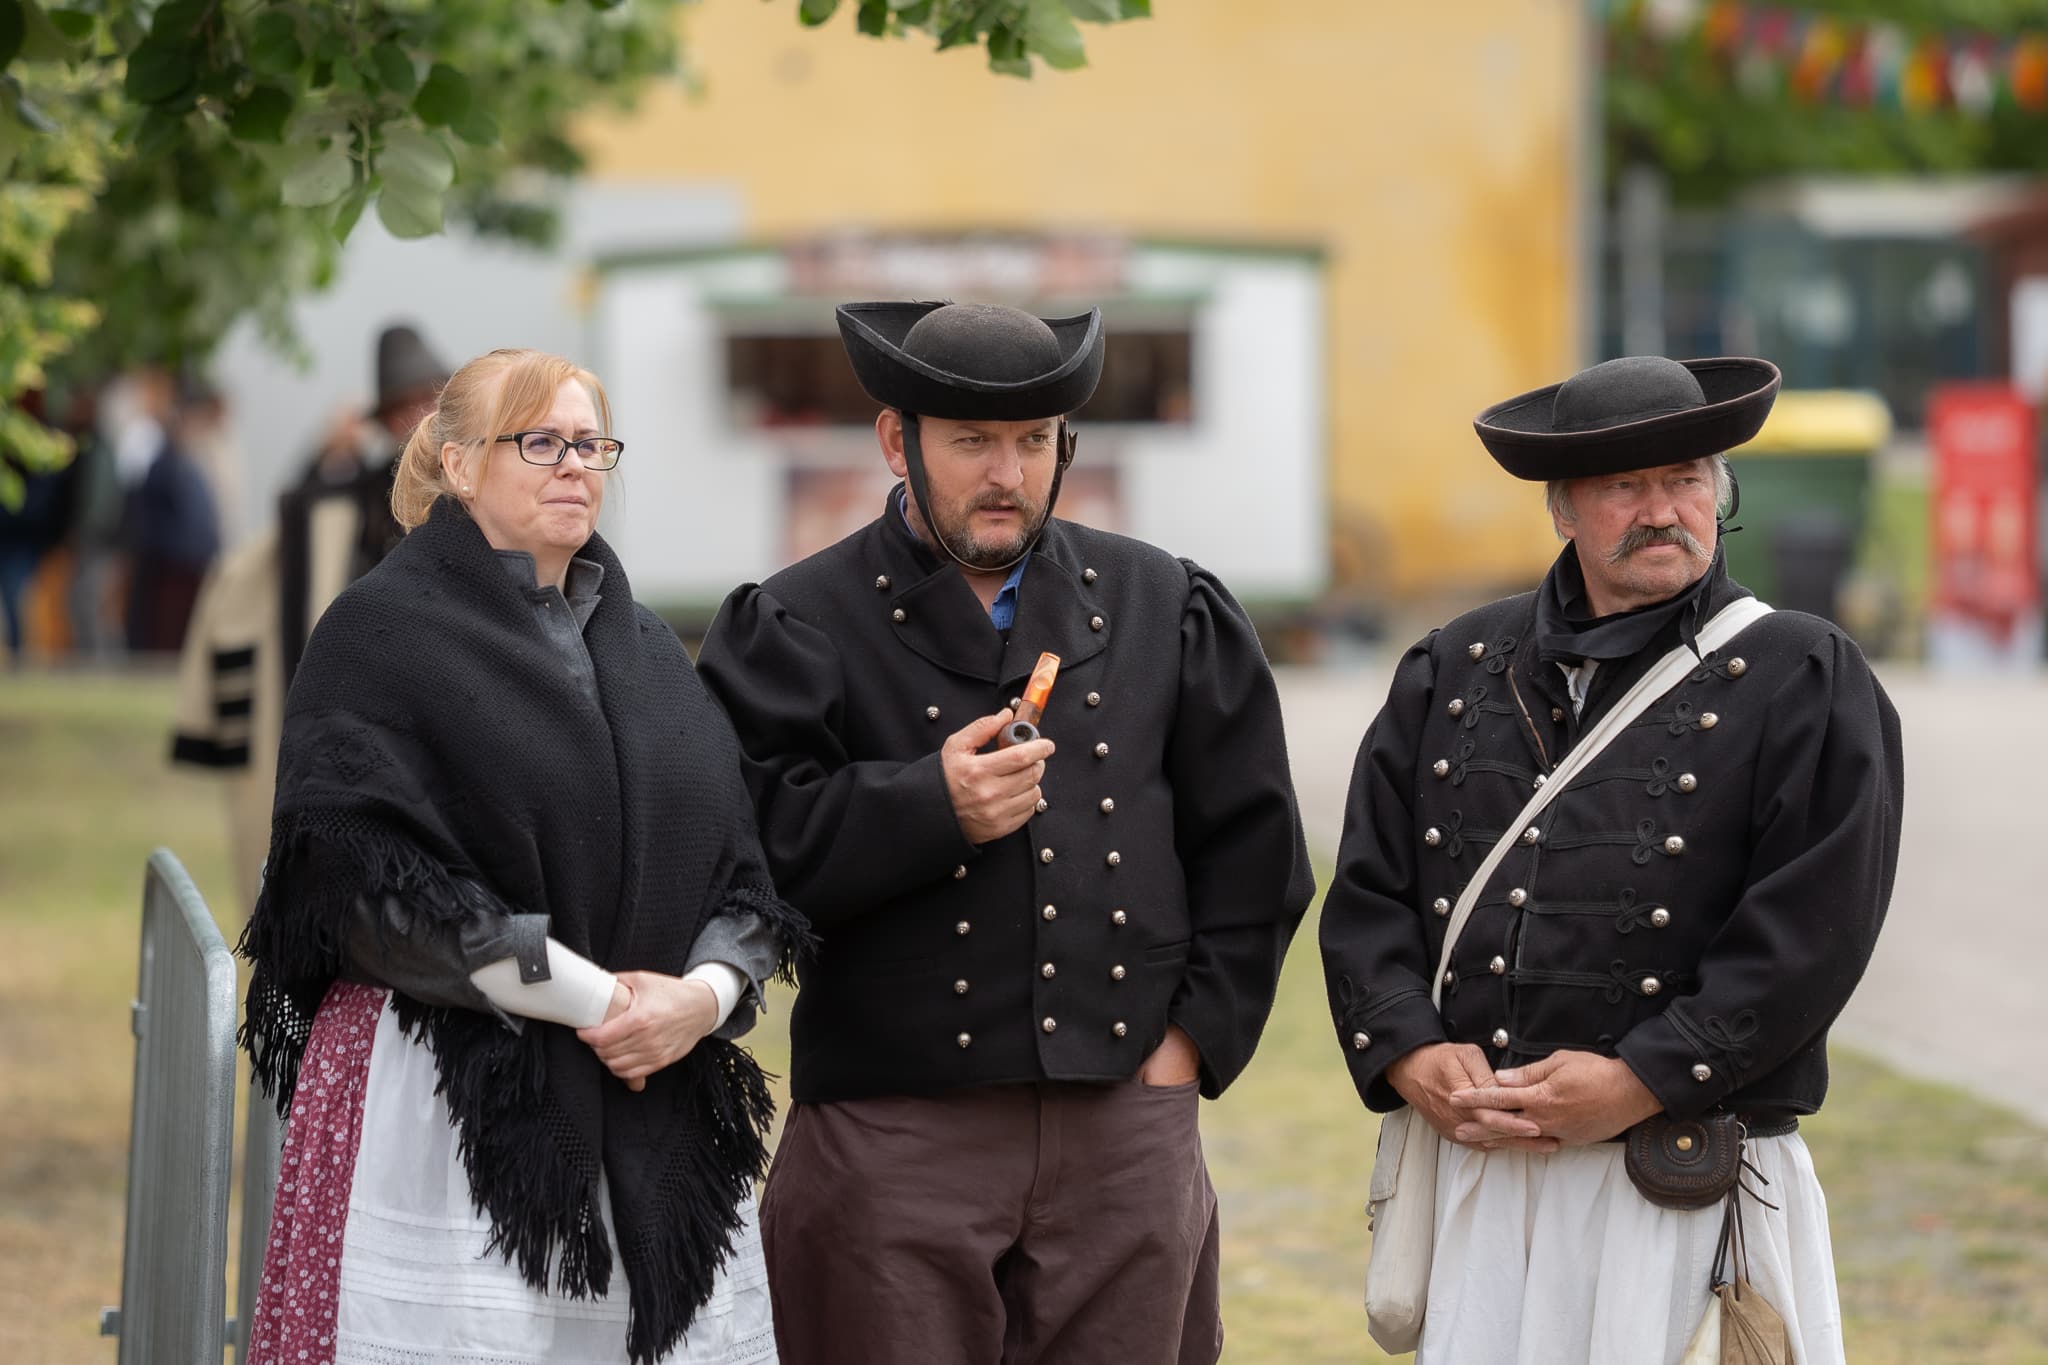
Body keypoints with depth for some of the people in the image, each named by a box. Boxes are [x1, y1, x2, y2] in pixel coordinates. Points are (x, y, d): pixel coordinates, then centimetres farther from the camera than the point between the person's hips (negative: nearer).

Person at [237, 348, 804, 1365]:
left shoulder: (645, 649, 18)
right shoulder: (378, 634, -1)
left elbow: (748, 870, 13)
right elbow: (372, 881, -12)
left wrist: (704, 995, -9)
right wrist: (594, 996, -14)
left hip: (659, 1112, 5)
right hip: (454, 1106, -5)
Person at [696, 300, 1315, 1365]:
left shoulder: (1163, 609, 12)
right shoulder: (797, 629, 2)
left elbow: (1251, 848, 15)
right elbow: (744, 851, -10)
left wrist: (1197, 1034, 7)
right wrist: (930, 806, -19)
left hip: (1127, 1122, 3)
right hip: (892, 1143, -3)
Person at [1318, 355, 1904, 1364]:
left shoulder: (1804, 682, 0)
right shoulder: (1454, 670, 14)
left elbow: (1812, 930, -9)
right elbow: (1367, 893, 11)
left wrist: (1641, 1082, -15)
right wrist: (1408, 1056, -6)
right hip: (1474, 1171, 3)